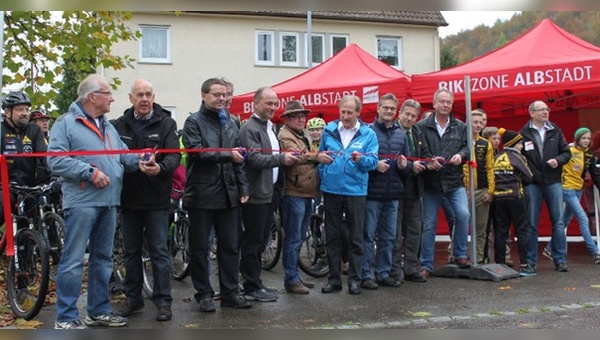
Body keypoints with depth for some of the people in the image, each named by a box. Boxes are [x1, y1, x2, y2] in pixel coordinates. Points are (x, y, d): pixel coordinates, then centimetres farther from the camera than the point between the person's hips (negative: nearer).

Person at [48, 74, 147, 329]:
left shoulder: (108, 127, 20)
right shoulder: (66, 123, -4)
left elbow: (123, 155, 17)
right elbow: (56, 160, -14)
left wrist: (139, 162, -5)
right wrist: (89, 172, -19)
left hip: (109, 202, 8)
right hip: (81, 202, -8)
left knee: (102, 259, 14)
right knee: (73, 260, -6)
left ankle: (99, 310, 24)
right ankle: (65, 318, 2)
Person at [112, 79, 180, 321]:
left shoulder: (166, 123, -2)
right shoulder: (120, 125, 7)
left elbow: (174, 155, -13)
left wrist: (160, 168, -34)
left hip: (156, 199, -3)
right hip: (128, 198, 4)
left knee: (159, 251, 1)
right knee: (131, 251, 13)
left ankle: (163, 301, 10)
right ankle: (133, 297, 27)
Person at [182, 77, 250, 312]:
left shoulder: (231, 123, 15)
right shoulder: (194, 122, -2)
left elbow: (239, 158, 15)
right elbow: (197, 152, -16)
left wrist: (243, 188, 8)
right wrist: (227, 154, -16)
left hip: (228, 194, 5)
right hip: (202, 194, -5)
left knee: (230, 247, 9)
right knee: (200, 248, 4)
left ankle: (230, 292, 18)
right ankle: (204, 294, 15)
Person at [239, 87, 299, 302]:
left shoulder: (270, 128, 19)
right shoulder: (250, 129, -11)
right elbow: (254, 159, -21)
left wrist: (277, 188, 16)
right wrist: (281, 158, -26)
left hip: (269, 193, 9)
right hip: (256, 194, -9)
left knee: (260, 241, 14)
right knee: (252, 241, -2)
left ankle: (255, 283, 24)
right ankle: (251, 288, 5)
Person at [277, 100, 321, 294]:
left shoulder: (302, 136, 22)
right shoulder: (285, 136, -8)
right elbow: (296, 156, -27)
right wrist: (316, 156, -41)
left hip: (306, 193, 9)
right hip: (293, 193, -9)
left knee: (299, 238, 14)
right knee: (293, 239, -5)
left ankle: (294, 276, 22)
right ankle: (291, 280, 2)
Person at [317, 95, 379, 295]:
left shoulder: (368, 134, 0)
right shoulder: (329, 130, 7)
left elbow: (373, 161, -6)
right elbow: (320, 155, 18)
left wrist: (361, 159, -25)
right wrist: (321, 158, -4)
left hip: (356, 191, -2)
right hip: (331, 190, 2)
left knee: (356, 238, 3)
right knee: (332, 237, 9)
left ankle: (355, 279, 14)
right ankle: (334, 278, 18)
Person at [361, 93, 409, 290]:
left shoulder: (401, 135, 14)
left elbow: (408, 164, 18)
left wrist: (404, 165, -4)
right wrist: (374, 164, -18)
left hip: (393, 194, 6)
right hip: (372, 192, -5)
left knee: (388, 237, 12)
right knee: (368, 235, -1)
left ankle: (383, 273, 22)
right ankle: (365, 275, 7)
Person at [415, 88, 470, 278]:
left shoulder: (460, 127, 9)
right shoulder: (422, 127, 0)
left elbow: (467, 147, 6)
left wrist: (461, 155, -15)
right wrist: (428, 161, -23)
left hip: (454, 182, 2)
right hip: (431, 183, -1)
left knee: (463, 214, -18)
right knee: (429, 225, 4)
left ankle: (460, 255, 2)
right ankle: (426, 265, 15)